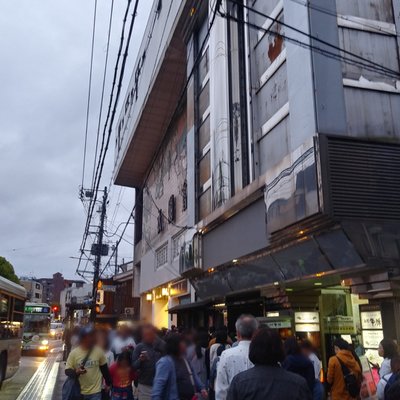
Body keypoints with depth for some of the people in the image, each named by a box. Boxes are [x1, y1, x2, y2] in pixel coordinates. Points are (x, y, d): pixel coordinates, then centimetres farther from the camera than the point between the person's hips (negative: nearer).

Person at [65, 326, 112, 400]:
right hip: (79, 392, 1)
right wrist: (76, 372, -25)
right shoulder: (74, 353, -8)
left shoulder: (99, 351, -6)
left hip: (95, 392, -1)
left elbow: (104, 369, 6)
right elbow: (67, 371, -5)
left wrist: (108, 383, 13)